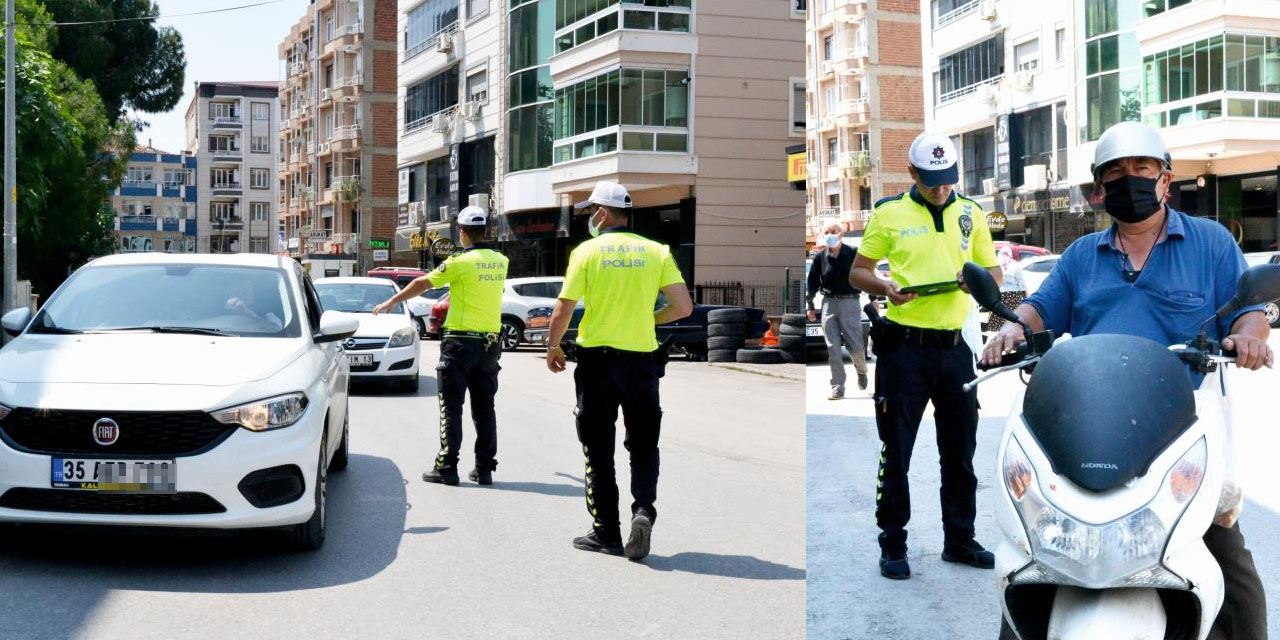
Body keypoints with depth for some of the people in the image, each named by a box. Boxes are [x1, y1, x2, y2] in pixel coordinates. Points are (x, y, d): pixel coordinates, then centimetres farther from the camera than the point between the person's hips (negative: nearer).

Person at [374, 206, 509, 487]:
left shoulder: (461, 261, -11)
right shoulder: (500, 261, 6)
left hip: (461, 340, -5)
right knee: (484, 408, 9)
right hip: (490, 341, 5)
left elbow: (422, 284, -3)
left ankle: (446, 468, -2)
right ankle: (484, 468, 11)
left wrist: (391, 301, 9)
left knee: (451, 407, 0)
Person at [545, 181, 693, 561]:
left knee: (598, 450, 8)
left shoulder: (587, 251, -3)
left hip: (596, 357, -1)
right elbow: (683, 307, -3)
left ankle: (606, 533, 12)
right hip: (642, 357, 2)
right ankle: (643, 509, -11)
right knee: (643, 445, 12)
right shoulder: (656, 251, 3)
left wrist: (552, 346, 11)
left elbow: (563, 310, -6)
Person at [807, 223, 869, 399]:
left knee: (855, 345, -4)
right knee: (833, 348, -2)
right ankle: (837, 388, 3)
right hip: (829, 303, 2)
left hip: (849, 303, -2)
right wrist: (810, 306, 10)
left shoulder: (853, 254, 0)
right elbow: (812, 283, 13)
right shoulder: (820, 258, 7)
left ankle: (861, 371, 29)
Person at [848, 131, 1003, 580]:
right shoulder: (889, 213, 1)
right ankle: (893, 545, 12)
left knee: (960, 449, 11)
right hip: (903, 346, -3)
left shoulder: (971, 213, 10)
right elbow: (857, 272, 5)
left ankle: (960, 539, 24)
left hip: (953, 346, 3)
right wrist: (883, 287, -16)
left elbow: (994, 270, 14)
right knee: (896, 449, 1)